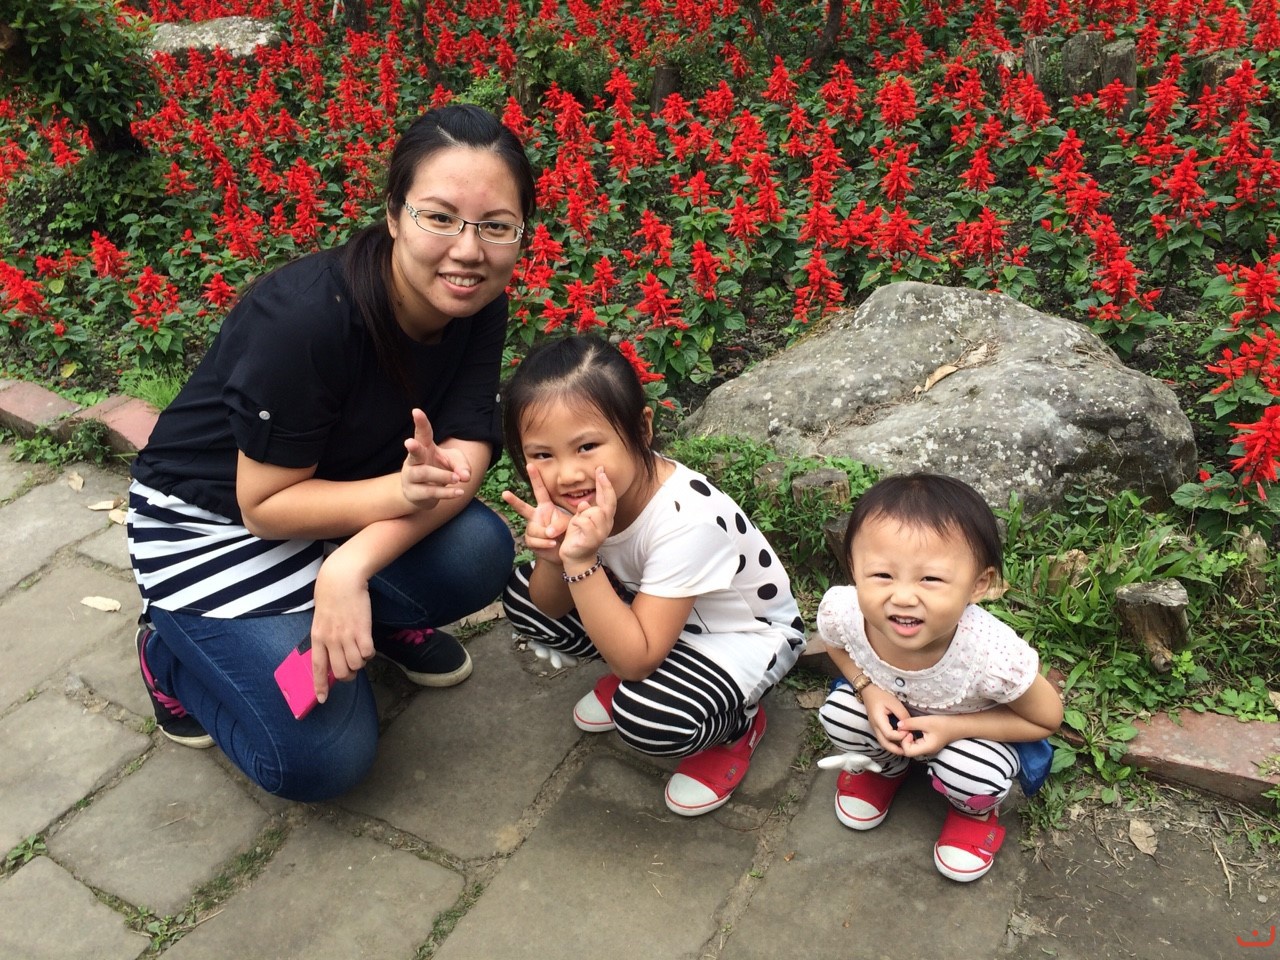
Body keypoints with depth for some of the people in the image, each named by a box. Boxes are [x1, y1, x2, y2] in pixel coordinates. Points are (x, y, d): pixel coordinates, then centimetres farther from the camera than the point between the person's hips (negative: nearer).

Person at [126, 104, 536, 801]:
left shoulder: (477, 303, -15)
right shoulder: (304, 319, -33)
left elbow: (462, 464, -19)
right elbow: (265, 505, -24)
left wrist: (351, 567, -34)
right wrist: (402, 492, -40)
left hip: (345, 493, 5)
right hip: (211, 517, -5)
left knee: (479, 554, -24)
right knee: (323, 758, -13)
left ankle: (387, 621, 9)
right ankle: (172, 653, 14)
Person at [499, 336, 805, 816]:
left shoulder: (687, 519, -38)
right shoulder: (581, 491, -20)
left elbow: (636, 658, -34)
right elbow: (551, 607, -9)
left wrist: (581, 561, -42)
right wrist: (554, 557, -32)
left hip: (745, 633, -6)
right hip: (649, 611, 7)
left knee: (648, 717, -32)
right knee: (522, 594, -6)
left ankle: (738, 724, 2)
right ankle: (634, 682, 13)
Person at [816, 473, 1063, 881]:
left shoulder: (994, 657, -42)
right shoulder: (841, 611, -35)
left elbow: (1047, 720, -20)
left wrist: (953, 728, -30)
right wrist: (868, 688, -25)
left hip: (971, 726, -3)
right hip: (890, 707, 3)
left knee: (971, 777, -29)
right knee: (838, 714, -21)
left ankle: (977, 810, 11)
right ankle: (883, 766, 15)